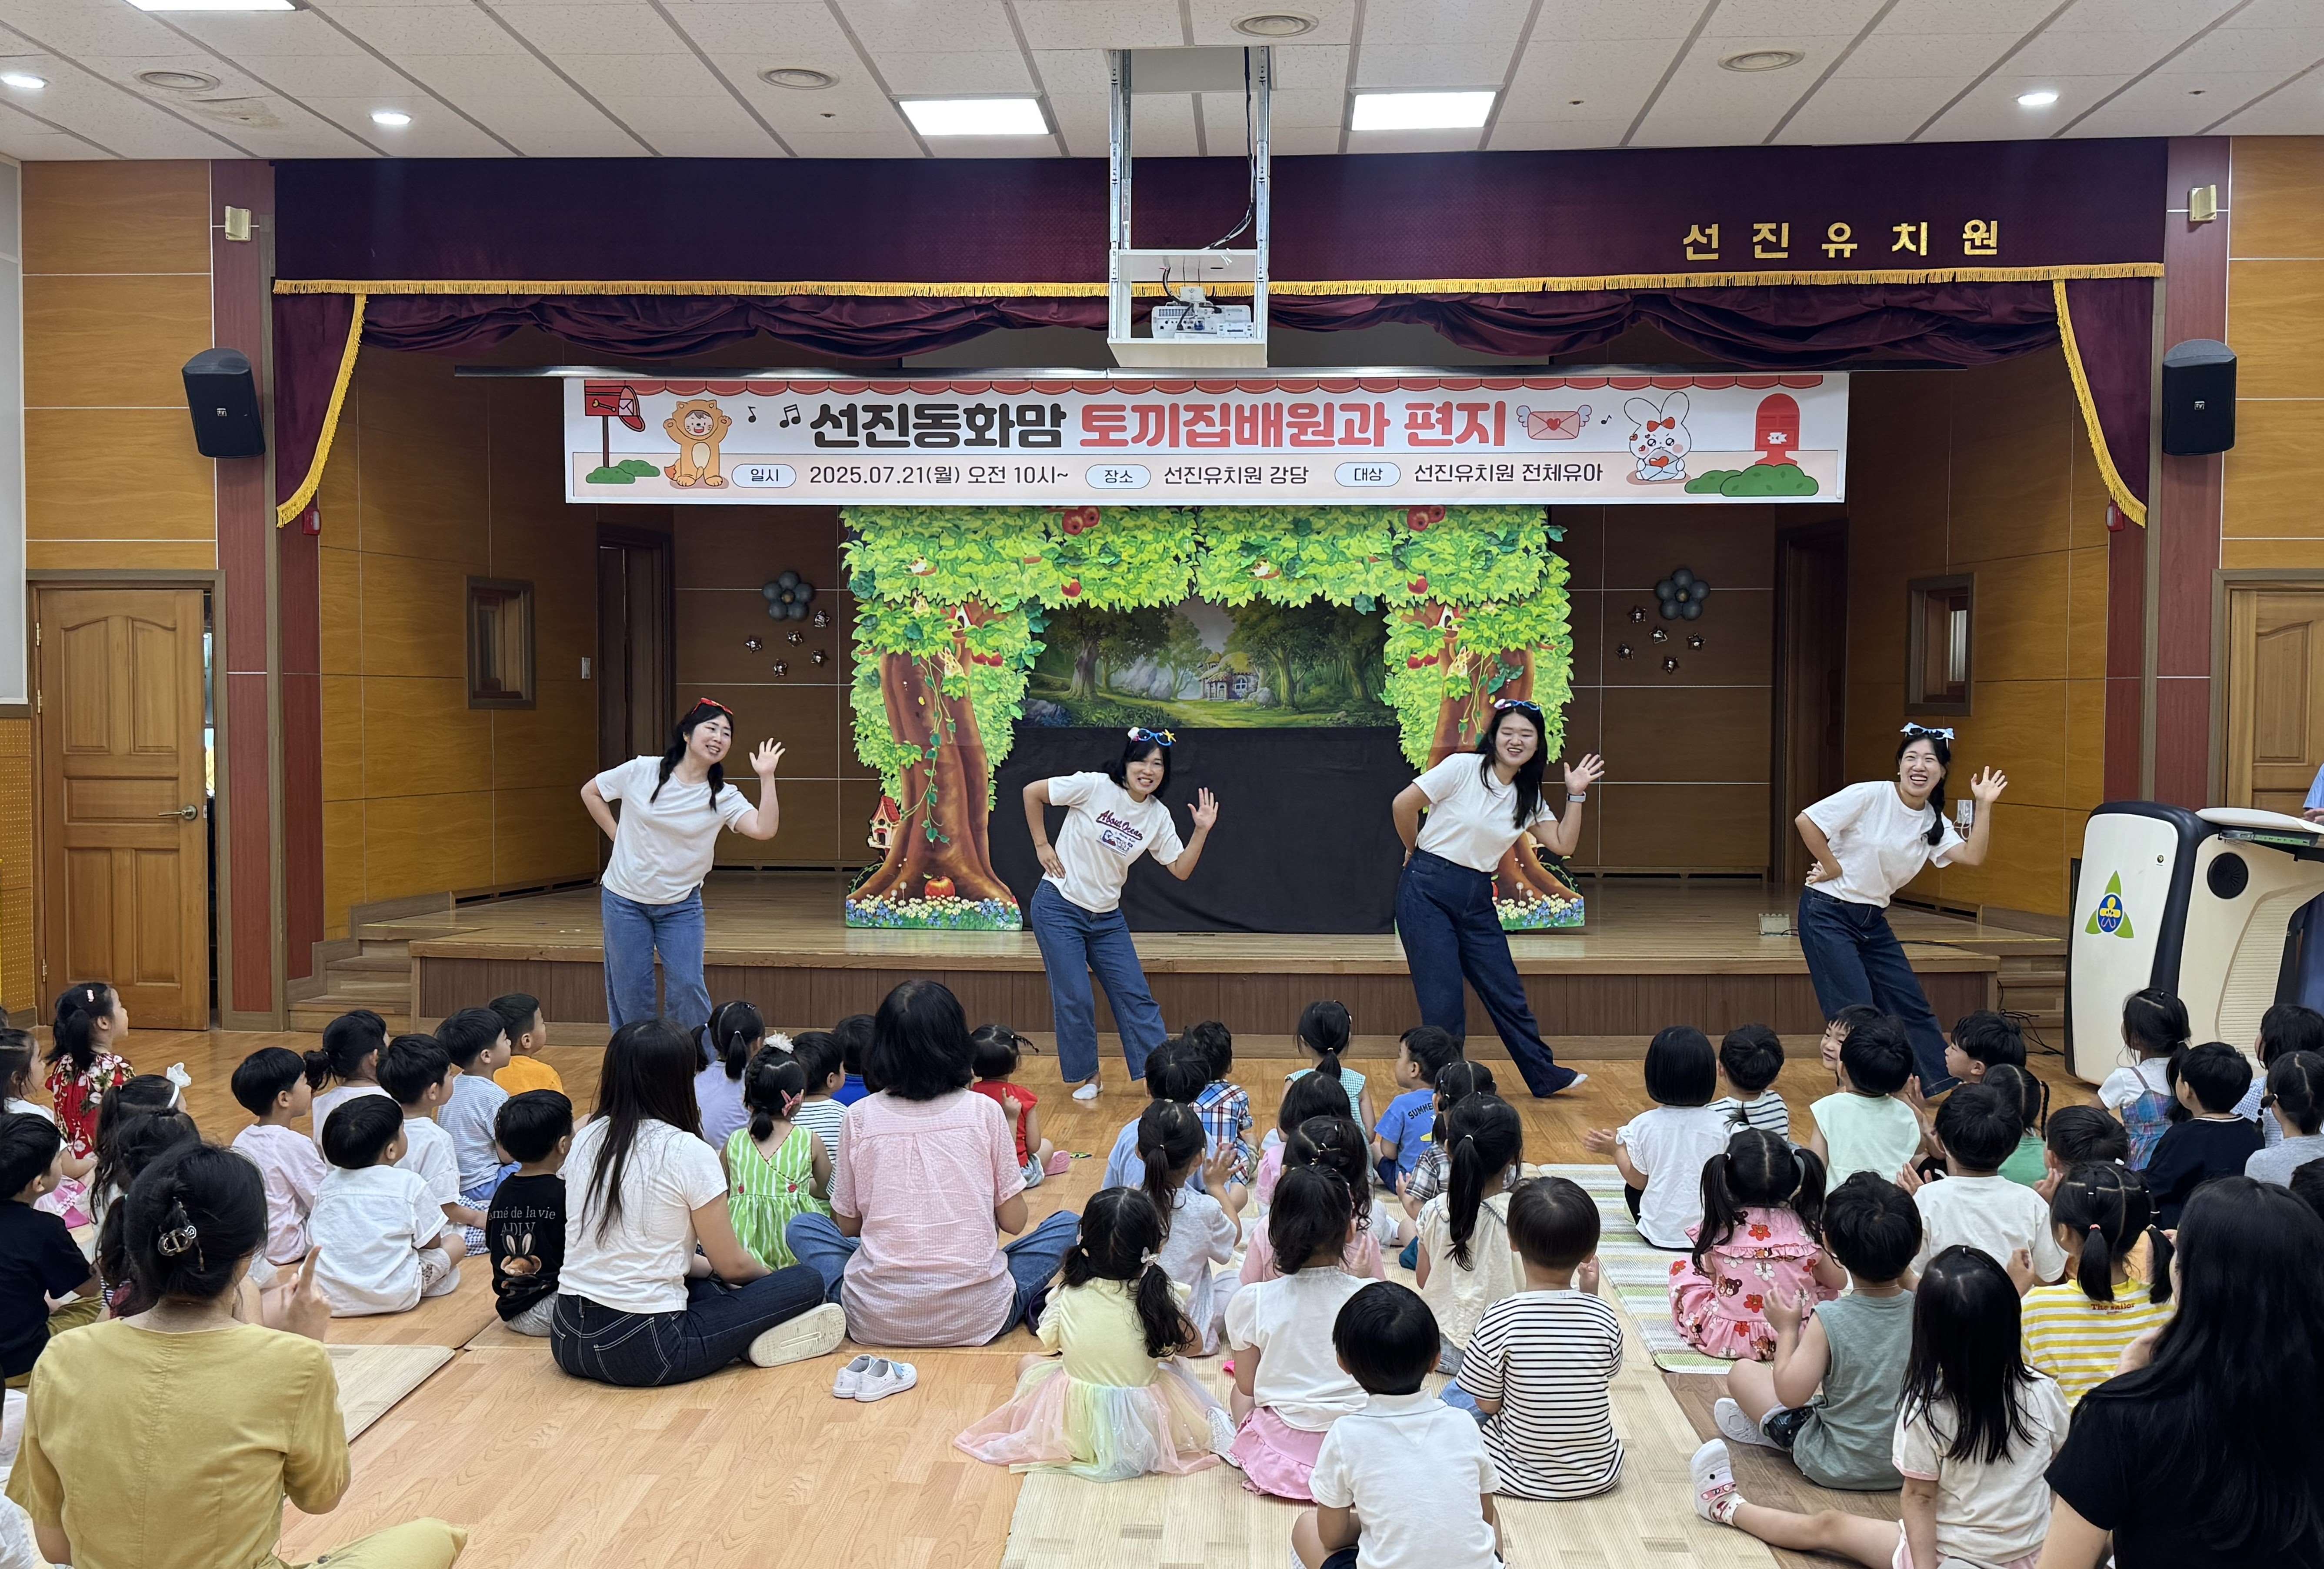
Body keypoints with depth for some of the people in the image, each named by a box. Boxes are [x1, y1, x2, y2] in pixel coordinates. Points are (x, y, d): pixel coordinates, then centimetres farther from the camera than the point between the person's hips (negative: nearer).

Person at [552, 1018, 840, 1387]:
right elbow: (732, 1265, -2)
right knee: (806, 1284, 5)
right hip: (645, 1352, -7)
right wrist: (770, 1275, 20)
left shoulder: (587, 1139, 5)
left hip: (567, 1342, 7)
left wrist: (707, 1266, 25)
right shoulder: (688, 1152, -13)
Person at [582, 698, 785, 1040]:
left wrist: (767, 777, -24)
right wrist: (618, 836, 1)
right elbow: (590, 792, 7)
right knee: (630, 992, 5)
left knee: (687, 988, -5)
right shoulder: (641, 772, -8)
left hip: (681, 906, 0)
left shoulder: (724, 797, -7)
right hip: (625, 900, 0)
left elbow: (764, 829, -22)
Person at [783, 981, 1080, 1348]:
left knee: (801, 1227, 26)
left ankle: (838, 1302, 5)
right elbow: (1013, 1221, 1)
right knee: (1067, 1225, 21)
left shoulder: (861, 1118, -2)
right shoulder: (984, 1112, -4)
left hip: (879, 1320, 0)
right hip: (977, 1318, 0)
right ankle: (1036, 1305, 4)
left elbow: (846, 1225, 7)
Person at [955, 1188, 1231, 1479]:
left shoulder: (1069, 1294, -15)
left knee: (1026, 1365, 25)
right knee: (1174, 1365, 28)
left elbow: (1049, 1343, 4)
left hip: (1076, 1424, -2)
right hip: (1147, 1428, 2)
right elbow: (1193, 1342, -1)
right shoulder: (1157, 1298, -18)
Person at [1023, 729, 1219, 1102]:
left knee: (1135, 995, 3)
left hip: (1107, 917, 5)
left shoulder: (1158, 815, 0)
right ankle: (1084, 1076, 15)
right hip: (1059, 907, -5)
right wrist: (1042, 845, -7)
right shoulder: (1094, 787, -15)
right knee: (1074, 998, -4)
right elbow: (1032, 792, -9)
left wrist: (1202, 831, -10)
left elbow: (1181, 870, 2)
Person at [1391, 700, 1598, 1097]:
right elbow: (1403, 805, -11)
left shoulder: (1528, 797, 9)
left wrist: (1576, 795, 0)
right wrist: (1417, 851, 4)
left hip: (1477, 900, 6)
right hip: (1427, 891, -6)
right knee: (1443, 1002, -5)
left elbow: (1564, 844, 6)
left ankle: (1545, 1076, 24)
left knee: (1507, 993, 10)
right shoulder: (1463, 768, -10)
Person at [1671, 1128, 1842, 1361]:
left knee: (1682, 1267, 20)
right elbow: (1838, 1281, 3)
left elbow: (1713, 1276, 2)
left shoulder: (1719, 1227, -14)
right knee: (1825, 1283, 28)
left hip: (1725, 1339, -1)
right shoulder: (1807, 1228, -12)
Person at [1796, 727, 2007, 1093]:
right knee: (1856, 1012, -8)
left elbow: (1973, 857, -9)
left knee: (1912, 1005, 11)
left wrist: (1985, 805, -11)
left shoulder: (1934, 823, 5)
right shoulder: (1871, 796, -15)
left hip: (1872, 921, 7)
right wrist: (1833, 868, -14)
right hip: (1827, 913, -7)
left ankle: (1947, 1086, 23)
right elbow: (1805, 821, -20)